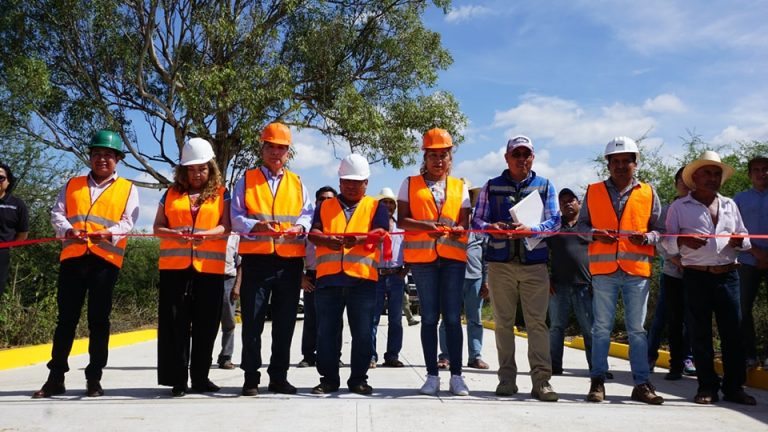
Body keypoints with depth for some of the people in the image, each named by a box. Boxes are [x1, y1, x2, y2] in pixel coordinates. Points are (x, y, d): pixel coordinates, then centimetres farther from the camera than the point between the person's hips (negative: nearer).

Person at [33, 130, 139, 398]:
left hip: (106, 258, -2)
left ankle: (94, 379, 10)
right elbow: (57, 213, 9)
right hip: (73, 256, 2)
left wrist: (108, 233, -21)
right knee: (66, 317, 5)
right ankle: (56, 377, 14)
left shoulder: (127, 189, 10)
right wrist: (69, 230, -12)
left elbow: (128, 222, -1)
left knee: (98, 319, 2)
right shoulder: (72, 185, 19)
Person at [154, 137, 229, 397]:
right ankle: (177, 380, 8)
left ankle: (200, 378, 15)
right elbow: (157, 227, 10)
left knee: (205, 325, 3)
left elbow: (226, 226, -1)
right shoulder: (171, 193, 14)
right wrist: (174, 235, -12)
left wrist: (206, 235, -21)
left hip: (210, 267, -1)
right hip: (174, 266, 1)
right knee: (175, 323, 0)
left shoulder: (221, 194, 11)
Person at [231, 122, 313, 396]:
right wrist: (256, 226, -19)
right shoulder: (246, 181, 9)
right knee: (252, 321, 0)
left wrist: (300, 227, -15)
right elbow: (236, 218, 1)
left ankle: (279, 377, 17)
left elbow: (308, 214, 8)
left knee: (285, 322, 7)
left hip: (290, 261, 2)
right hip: (256, 260, -2)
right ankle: (251, 378, 10)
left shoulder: (297, 184, 16)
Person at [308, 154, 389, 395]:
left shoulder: (375, 207, 13)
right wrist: (327, 240, -20)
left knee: (362, 333, 3)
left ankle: (358, 379, 17)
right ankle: (328, 379, 18)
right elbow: (313, 233, 4)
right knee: (326, 331, 6)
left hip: (363, 278, -1)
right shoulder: (325, 206, 17)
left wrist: (360, 238, -24)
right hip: (328, 278, 2)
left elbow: (380, 233, -3)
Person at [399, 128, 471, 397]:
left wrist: (459, 230, -16)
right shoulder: (410, 184, 10)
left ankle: (456, 376, 7)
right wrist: (425, 226, -19)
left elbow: (464, 222, 8)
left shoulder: (459, 187, 14)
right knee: (429, 317, 3)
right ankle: (432, 376, 10)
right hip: (421, 256, -1)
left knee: (453, 316, -1)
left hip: (453, 256, 1)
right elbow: (402, 220, 0)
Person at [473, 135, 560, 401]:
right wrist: (491, 227, -14)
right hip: (500, 262, 1)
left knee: (537, 322, -5)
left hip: (535, 262, -1)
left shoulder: (545, 186, 10)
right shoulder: (492, 187, 12)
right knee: (503, 322, 5)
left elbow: (555, 222, 2)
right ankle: (507, 378, 14)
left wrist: (531, 230, -17)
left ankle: (541, 380, -1)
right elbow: (477, 219, 9)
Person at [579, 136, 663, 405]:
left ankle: (642, 383, 14)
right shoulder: (593, 191, 8)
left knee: (637, 329, 7)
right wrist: (595, 234, -10)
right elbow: (581, 225, 10)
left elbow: (659, 229, 10)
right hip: (603, 270, 0)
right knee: (601, 328, 6)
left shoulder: (648, 193, 9)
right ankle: (597, 381, 14)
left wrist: (646, 237, -12)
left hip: (637, 270, 0)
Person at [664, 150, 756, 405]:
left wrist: (740, 241, -3)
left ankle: (734, 387, 12)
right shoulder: (679, 207, 6)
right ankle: (707, 387, 11)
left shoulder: (730, 205, 18)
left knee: (732, 332, 2)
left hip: (728, 276, 3)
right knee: (700, 333, 3)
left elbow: (745, 238, 21)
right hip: (696, 277, -3)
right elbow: (667, 242, 2)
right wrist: (683, 242, -20)